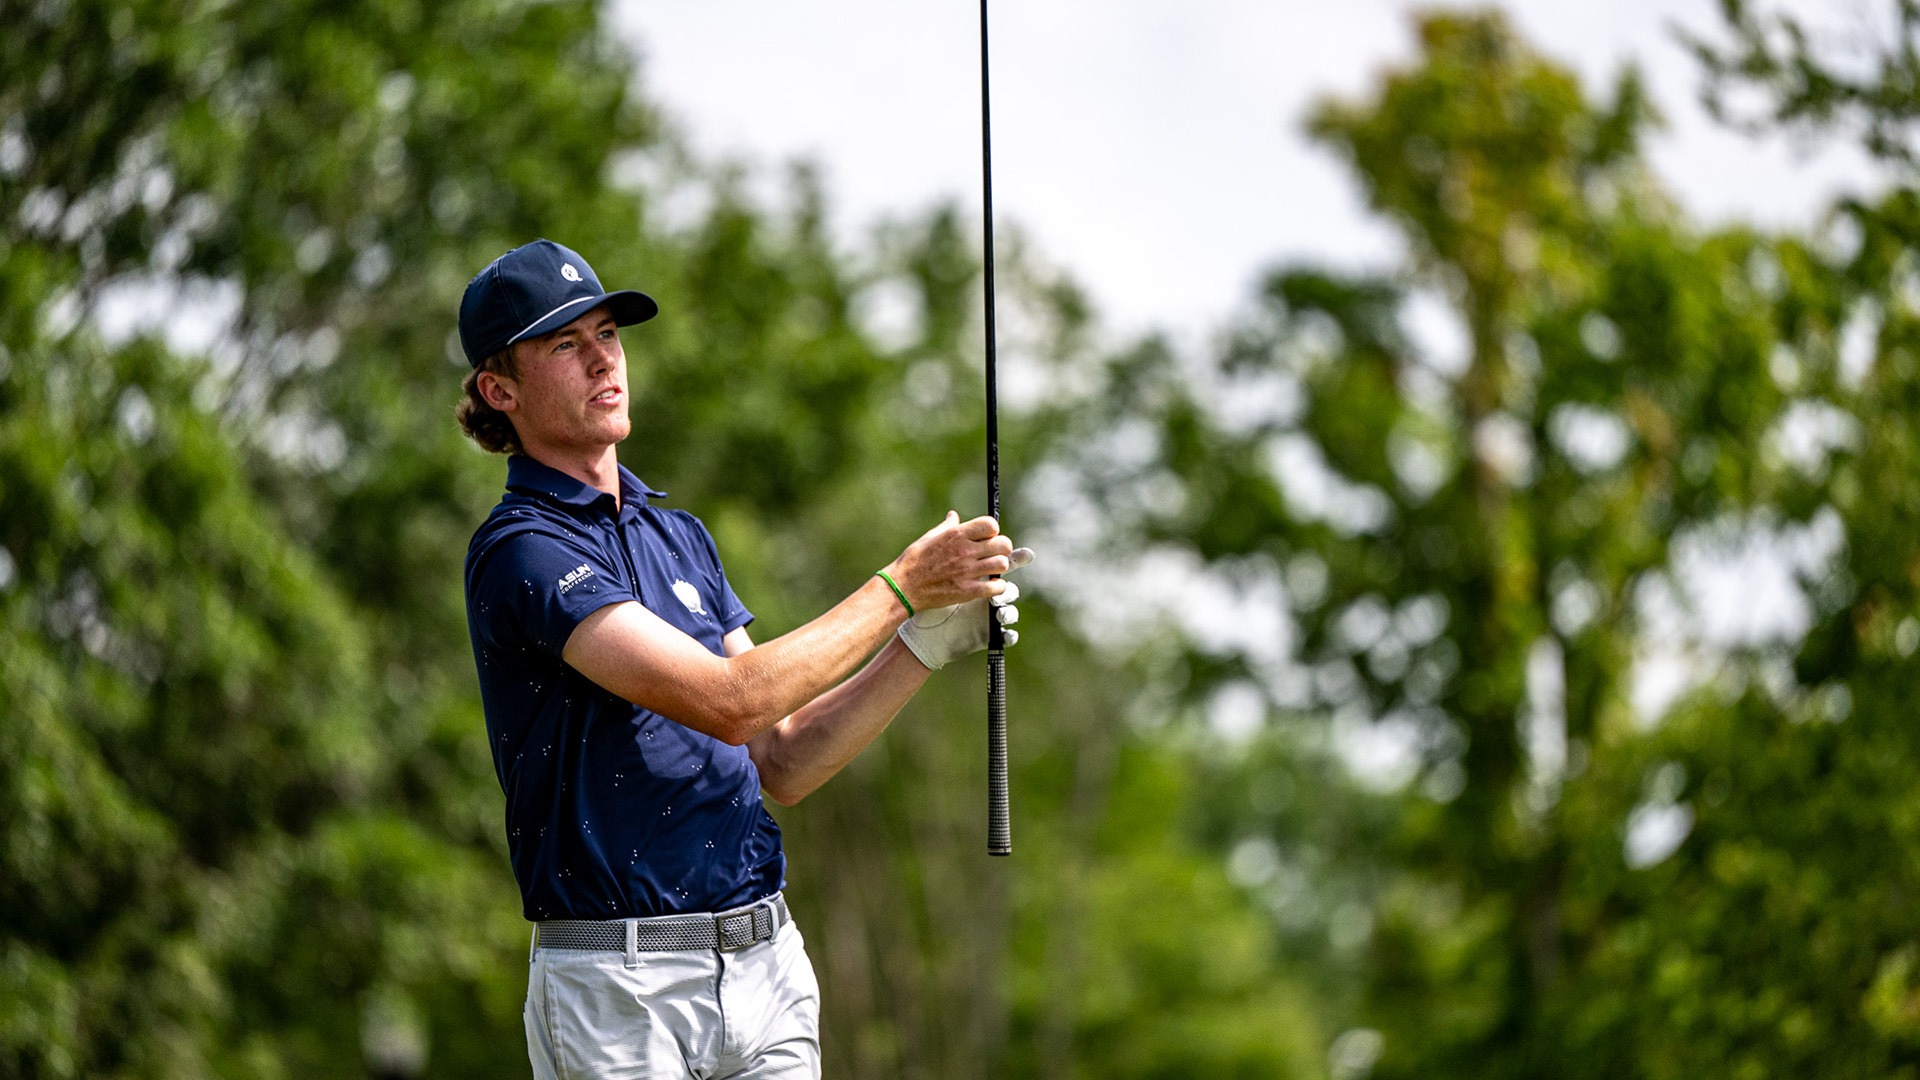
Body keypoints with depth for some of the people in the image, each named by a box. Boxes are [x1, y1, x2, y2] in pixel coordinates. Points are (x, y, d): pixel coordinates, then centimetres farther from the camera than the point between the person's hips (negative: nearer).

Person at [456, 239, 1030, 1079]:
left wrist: (928, 642, 2)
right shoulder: (520, 550, -10)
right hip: (618, 990, -7)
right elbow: (726, 701, -20)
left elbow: (781, 765, 13)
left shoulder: (678, 533, 16)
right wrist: (901, 586, -12)